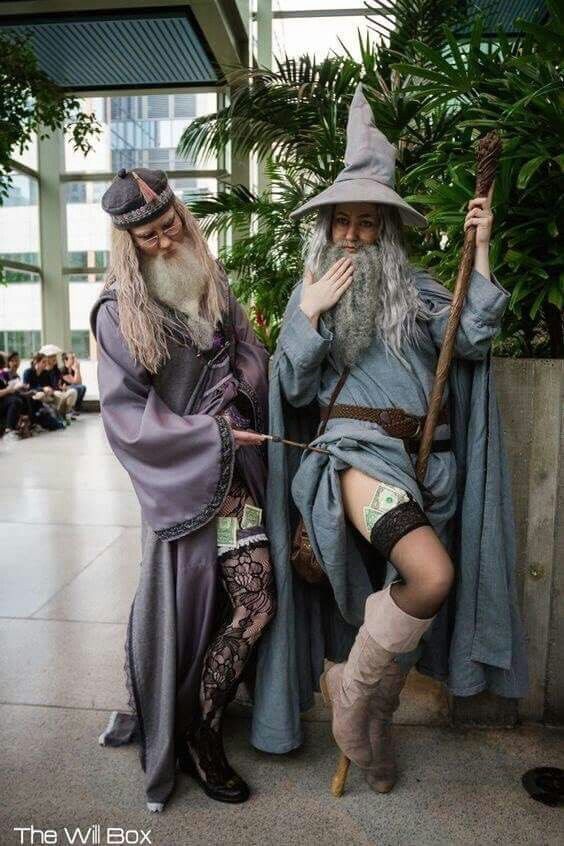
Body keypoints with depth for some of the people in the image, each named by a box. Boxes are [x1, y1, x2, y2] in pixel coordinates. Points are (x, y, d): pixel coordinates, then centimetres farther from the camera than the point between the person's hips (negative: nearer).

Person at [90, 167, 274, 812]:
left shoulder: (214, 289, 11)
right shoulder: (118, 314, -2)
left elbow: (250, 362, 12)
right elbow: (125, 414, -7)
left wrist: (231, 403, -9)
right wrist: (210, 432, -15)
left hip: (235, 474, 4)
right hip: (177, 480, -4)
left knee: (255, 605, 3)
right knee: (184, 606, 2)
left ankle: (198, 726, 27)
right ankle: (192, 735, 29)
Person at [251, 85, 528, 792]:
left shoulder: (414, 290, 14)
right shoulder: (309, 292, 10)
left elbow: (472, 338, 0)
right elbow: (295, 389, 2)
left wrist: (480, 251, -1)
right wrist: (310, 312, -8)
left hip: (422, 455, 4)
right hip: (354, 448, -4)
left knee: (406, 596, 9)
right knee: (433, 574, -27)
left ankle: (375, 727, 34)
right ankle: (351, 698, -1)